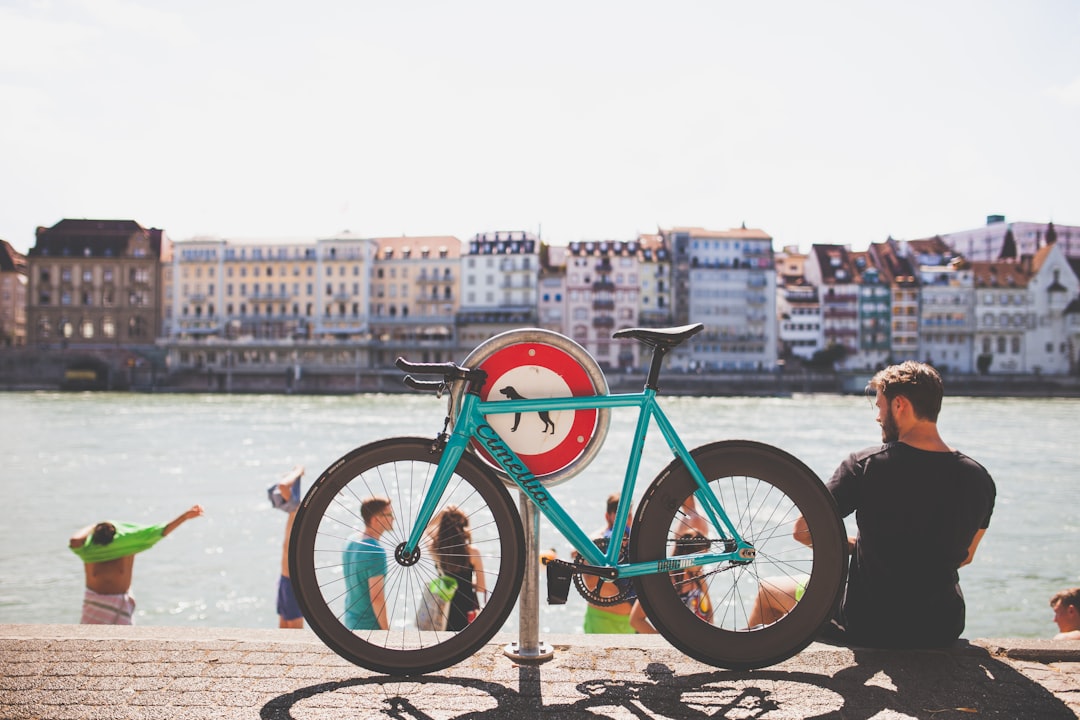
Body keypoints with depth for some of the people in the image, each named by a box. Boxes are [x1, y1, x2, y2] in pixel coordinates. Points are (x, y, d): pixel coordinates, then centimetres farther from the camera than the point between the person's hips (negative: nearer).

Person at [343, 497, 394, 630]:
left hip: (351, 619, 8)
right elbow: (376, 597, -23)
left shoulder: (351, 542, 2)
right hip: (370, 624, -8)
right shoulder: (375, 551, -25)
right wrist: (386, 629, -13)